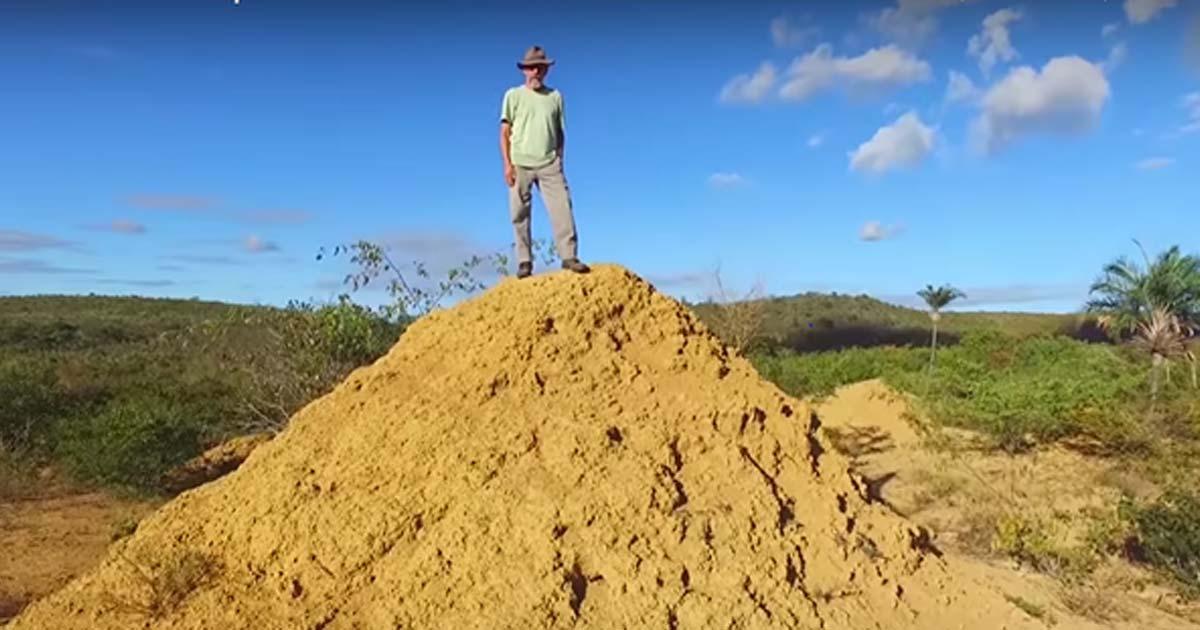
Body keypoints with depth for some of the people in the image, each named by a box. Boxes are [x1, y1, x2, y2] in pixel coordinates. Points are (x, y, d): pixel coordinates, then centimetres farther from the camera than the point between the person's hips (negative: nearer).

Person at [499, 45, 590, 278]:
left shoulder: (555, 96, 14)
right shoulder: (513, 95, 9)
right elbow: (505, 132, 5)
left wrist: (559, 162, 10)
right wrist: (507, 164, -4)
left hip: (549, 164, 1)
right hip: (521, 164, -1)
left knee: (562, 209, -11)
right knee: (520, 215, -2)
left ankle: (569, 256, -12)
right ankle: (524, 261, 4)